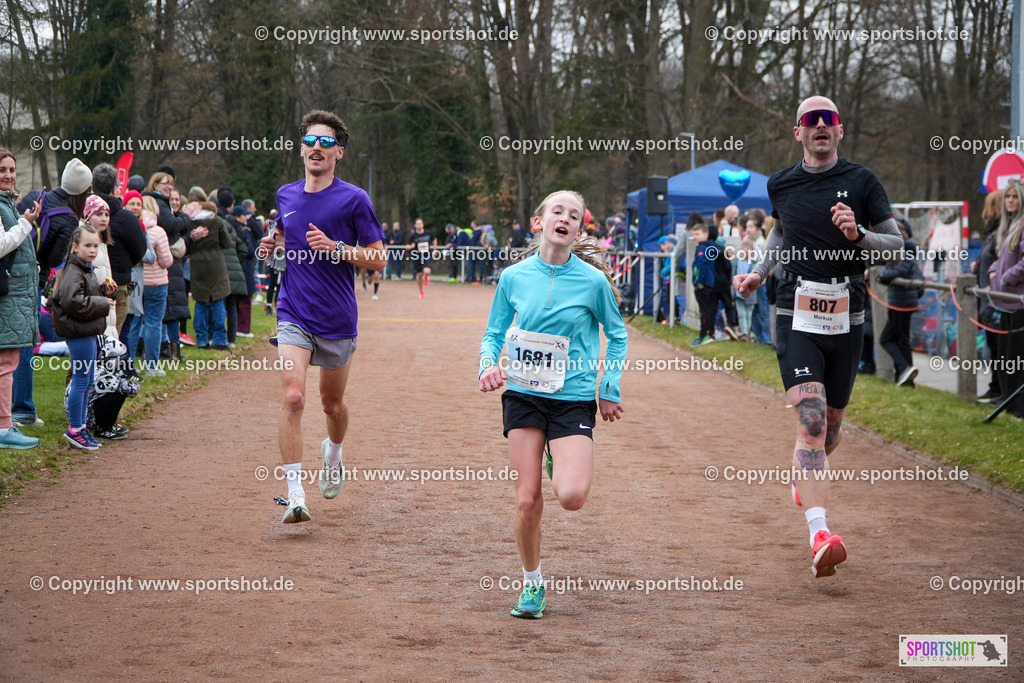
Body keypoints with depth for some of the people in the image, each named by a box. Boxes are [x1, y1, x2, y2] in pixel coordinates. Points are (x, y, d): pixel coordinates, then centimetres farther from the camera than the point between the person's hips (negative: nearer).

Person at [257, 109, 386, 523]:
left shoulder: (353, 200, -6)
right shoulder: (286, 196, 7)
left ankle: (333, 452, 50)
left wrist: (335, 248, -19)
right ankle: (295, 494, -19)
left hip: (337, 319, -1)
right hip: (293, 315, 1)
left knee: (332, 403, 15)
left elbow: (378, 259, -5)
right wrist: (272, 245, 4)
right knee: (293, 397, -17)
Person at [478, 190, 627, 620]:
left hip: (573, 400, -2)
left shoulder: (592, 281, -6)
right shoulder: (514, 277, 0)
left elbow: (617, 335, 9)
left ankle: (560, 466, 19)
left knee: (572, 496, -19)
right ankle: (531, 585, 18)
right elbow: (493, 333, 10)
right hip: (523, 395, 2)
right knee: (527, 500, -3)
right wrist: (488, 364, -10)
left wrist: (610, 389, 5)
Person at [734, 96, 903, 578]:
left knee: (831, 421, 15)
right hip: (797, 316, -1)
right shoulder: (781, 185, 8)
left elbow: (897, 244, 1)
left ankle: (805, 479, 49)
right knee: (810, 420, -17)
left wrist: (859, 236, -18)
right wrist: (760, 272, 14)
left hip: (847, 319, 1)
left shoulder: (862, 181, 0)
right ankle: (819, 534, -29)